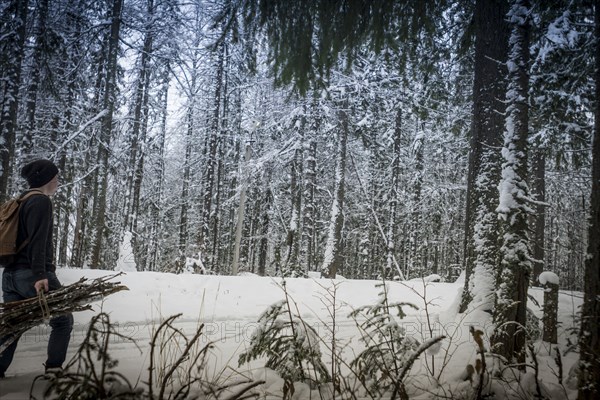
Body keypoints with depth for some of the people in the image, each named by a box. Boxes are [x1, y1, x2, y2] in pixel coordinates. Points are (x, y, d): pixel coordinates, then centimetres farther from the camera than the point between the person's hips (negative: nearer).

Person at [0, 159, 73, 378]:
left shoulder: (19, 201, 20)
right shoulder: (41, 201, -9)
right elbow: (37, 241, -19)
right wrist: (39, 275, -26)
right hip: (32, 274, -9)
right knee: (62, 320, 5)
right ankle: (53, 368, 3)